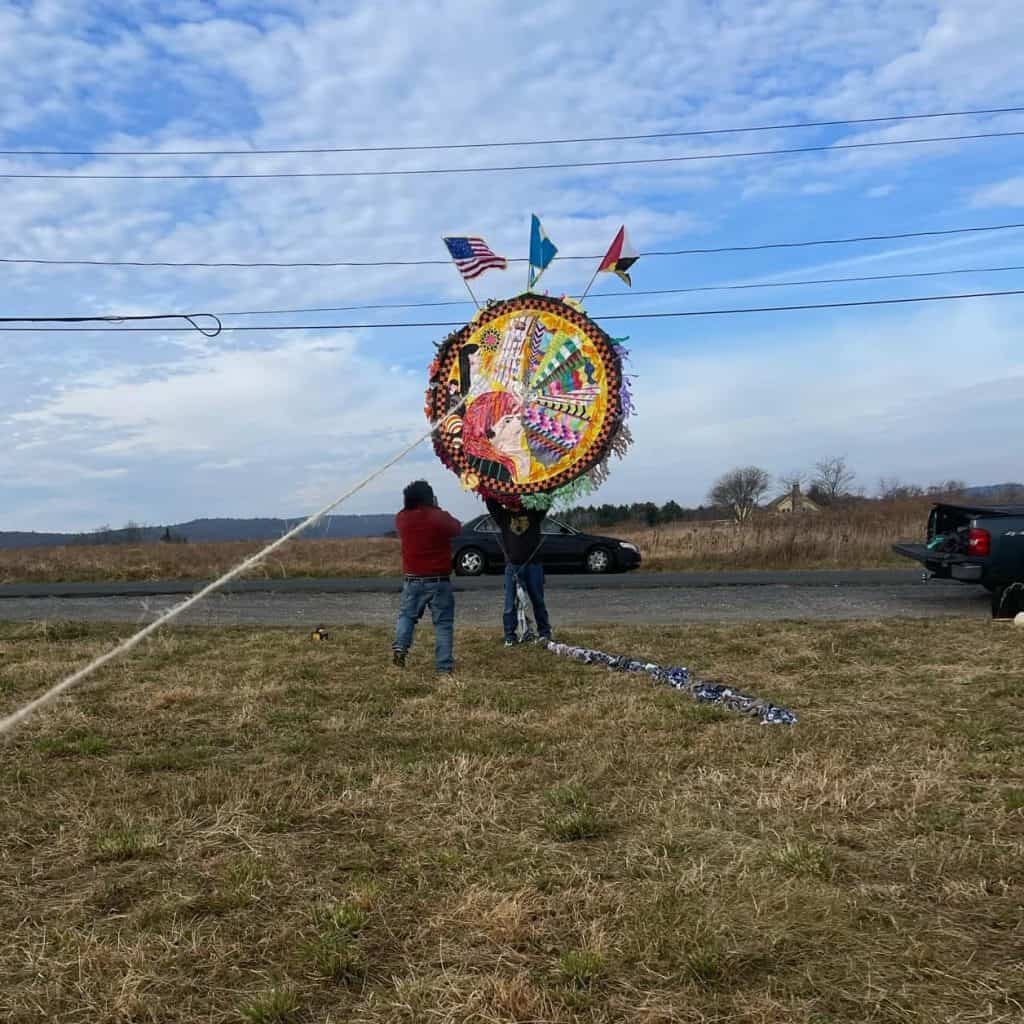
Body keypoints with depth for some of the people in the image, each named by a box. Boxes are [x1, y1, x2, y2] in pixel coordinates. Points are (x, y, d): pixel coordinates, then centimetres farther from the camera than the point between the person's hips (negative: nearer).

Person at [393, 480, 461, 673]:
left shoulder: (402, 518, -2)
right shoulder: (440, 518, -11)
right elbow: (457, 528, 8)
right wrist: (438, 510, 16)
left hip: (413, 579, 3)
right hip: (439, 580, -3)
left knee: (406, 615, 20)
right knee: (443, 623, 3)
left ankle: (400, 646, -3)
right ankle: (444, 665, 1)